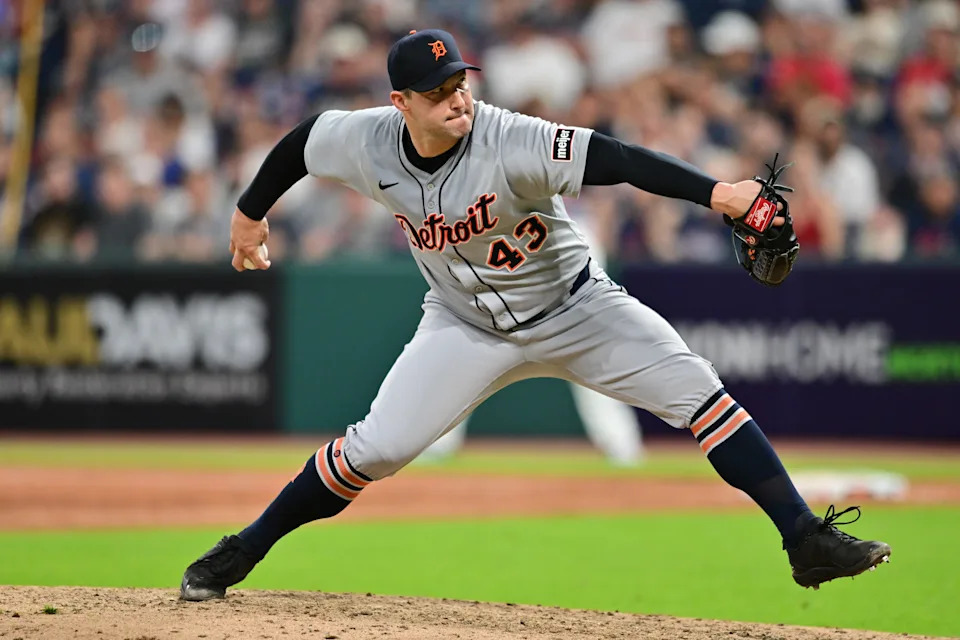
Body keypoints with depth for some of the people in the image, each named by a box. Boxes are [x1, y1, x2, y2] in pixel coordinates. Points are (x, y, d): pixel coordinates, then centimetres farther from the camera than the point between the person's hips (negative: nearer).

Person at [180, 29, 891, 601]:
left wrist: (715, 191, -54)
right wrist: (251, 212, 19)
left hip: (574, 307, -2)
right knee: (376, 448, -9)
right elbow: (300, 140, 4)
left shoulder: (511, 142, -30)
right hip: (466, 326, 2)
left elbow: (614, 159, -42)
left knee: (698, 391, -16)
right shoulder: (367, 141, -18)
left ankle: (806, 539, -13)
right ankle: (241, 554, 9)